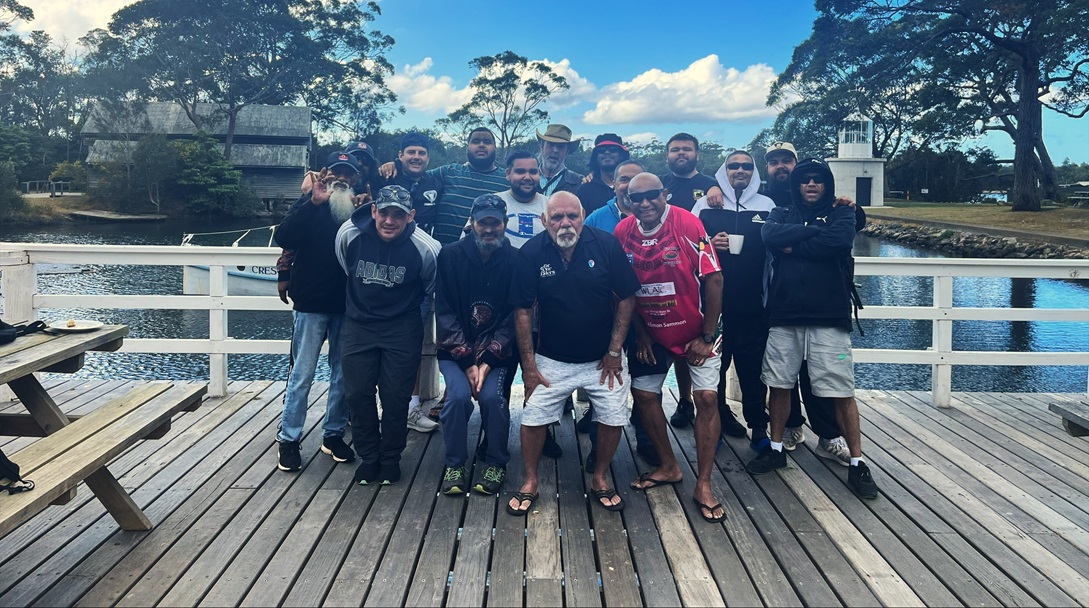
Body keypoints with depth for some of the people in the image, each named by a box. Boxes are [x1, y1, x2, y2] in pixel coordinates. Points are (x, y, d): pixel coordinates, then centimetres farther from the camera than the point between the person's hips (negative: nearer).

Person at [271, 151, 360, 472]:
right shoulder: (309, 204, 2)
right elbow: (282, 238, -15)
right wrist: (313, 203, -20)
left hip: (347, 306, 3)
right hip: (311, 304, -3)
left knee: (343, 373, 9)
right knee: (302, 374, 0)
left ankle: (333, 434, 22)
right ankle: (289, 439, 11)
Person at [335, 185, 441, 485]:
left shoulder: (425, 248, -19)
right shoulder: (349, 234, -13)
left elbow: (434, 289, 0)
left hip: (402, 329, -2)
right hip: (358, 325, 2)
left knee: (395, 397, 1)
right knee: (357, 393, 4)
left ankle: (390, 458, 23)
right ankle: (368, 457, 24)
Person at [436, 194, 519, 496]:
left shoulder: (515, 261, -5)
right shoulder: (451, 255, -3)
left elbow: (513, 318, -7)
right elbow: (444, 312, -6)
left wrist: (488, 361, -16)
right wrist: (467, 361, -14)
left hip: (498, 350, 0)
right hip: (456, 348, 1)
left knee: (492, 395, -23)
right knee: (458, 394, -23)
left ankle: (496, 463, 3)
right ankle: (455, 464, 0)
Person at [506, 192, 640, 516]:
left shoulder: (607, 245, -14)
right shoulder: (531, 253, -12)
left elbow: (626, 298, -6)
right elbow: (523, 311, -7)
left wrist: (615, 351, -7)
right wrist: (529, 364, -8)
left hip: (603, 357, 0)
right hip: (552, 359, 0)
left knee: (613, 419, 2)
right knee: (533, 418, -1)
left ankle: (599, 479, 26)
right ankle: (530, 483, 21)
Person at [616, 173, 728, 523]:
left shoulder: (688, 224, -19)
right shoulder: (623, 232, -8)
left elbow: (714, 280, -17)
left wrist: (706, 336, -15)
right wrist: (640, 335, 0)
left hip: (695, 331, -4)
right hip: (651, 332, 4)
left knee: (706, 398, -9)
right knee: (644, 395, 7)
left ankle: (703, 485, 4)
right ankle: (668, 467, 27)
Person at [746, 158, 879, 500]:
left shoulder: (840, 214, 9)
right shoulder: (781, 214, 15)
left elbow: (840, 241, -14)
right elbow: (771, 237, -9)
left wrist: (794, 246, -6)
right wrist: (816, 231, -8)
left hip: (829, 318, -2)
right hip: (784, 317, 2)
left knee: (842, 392, -2)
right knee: (779, 385, 9)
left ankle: (857, 462, 9)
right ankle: (776, 449, 26)